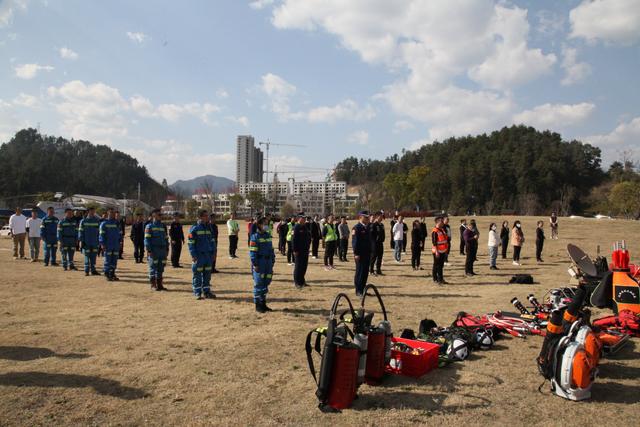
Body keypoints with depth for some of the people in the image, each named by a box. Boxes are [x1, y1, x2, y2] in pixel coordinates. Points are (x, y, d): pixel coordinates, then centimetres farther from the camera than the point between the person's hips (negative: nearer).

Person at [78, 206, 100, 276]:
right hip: (86, 243, -2)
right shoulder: (83, 221, 1)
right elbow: (80, 231, 0)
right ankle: (86, 271, 8)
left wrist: (99, 241, 6)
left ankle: (93, 270, 13)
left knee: (93, 256, 5)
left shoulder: (97, 221, 7)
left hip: (95, 243, 2)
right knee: (87, 256, 1)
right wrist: (81, 241, -6)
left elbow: (99, 231, 9)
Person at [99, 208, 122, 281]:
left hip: (116, 246, 5)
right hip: (108, 246, -5)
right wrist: (102, 244, -12)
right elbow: (102, 234, -5)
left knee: (114, 261, 7)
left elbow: (120, 234, 18)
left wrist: (120, 242, 12)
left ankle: (112, 274, 15)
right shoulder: (104, 223, -2)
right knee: (108, 260, -3)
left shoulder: (117, 223, 13)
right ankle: (107, 275, 4)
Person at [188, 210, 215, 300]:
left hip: (208, 254, 6)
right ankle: (197, 293, 7)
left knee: (207, 274, 9)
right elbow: (190, 243, -9)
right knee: (197, 274, 0)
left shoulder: (208, 227, 12)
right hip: (198, 255, -6)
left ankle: (206, 291, 18)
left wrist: (212, 253, 12)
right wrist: (193, 255, -15)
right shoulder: (194, 228, -6)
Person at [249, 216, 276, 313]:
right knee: (259, 284, -2)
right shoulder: (255, 236, -9)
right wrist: (255, 264, -16)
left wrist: (272, 261, 14)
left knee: (266, 283, 11)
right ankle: (258, 305, 7)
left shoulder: (268, 236, 12)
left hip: (268, 263, 7)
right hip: (259, 264, -7)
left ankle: (263, 304, 21)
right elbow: (252, 251, -13)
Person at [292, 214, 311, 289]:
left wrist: (307, 247, 13)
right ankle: (297, 282, 6)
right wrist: (295, 250, -19)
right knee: (298, 266, -2)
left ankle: (302, 281, 23)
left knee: (304, 266, 13)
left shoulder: (305, 227, 13)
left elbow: (309, 237, 20)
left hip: (305, 250, 8)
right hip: (299, 251, -8)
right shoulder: (296, 228, -12)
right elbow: (294, 239, -16)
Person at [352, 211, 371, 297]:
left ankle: (362, 289, 19)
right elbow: (354, 242, -15)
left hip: (367, 254, 8)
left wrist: (370, 252, 15)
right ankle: (358, 291, 4)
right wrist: (356, 254, -19)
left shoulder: (367, 227, 15)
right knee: (359, 273, -2)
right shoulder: (356, 228, -10)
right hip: (360, 254, -8)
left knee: (365, 272, 11)